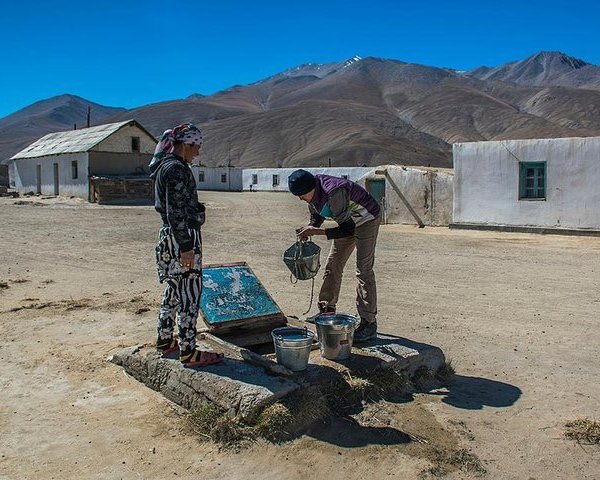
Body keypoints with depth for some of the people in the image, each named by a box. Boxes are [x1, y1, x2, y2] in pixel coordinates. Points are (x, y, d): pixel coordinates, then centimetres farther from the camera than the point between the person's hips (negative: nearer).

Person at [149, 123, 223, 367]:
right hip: (183, 238, -11)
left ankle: (164, 340, 31)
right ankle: (188, 352, 4)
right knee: (189, 294, -4)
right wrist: (186, 247, -20)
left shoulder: (165, 166, 15)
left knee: (173, 290, 19)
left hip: (169, 237, 11)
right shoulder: (177, 169, -17)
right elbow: (176, 212, -21)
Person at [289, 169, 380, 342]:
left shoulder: (335, 193, -37)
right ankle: (327, 310, 22)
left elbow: (347, 229, -36)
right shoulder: (313, 193, -11)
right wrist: (309, 228, -13)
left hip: (366, 221, -8)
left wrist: (317, 231, -38)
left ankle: (369, 323, -8)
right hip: (348, 221, 9)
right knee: (332, 266, 9)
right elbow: (316, 215, 8)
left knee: (364, 271, -12)